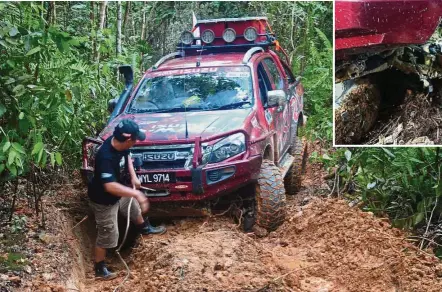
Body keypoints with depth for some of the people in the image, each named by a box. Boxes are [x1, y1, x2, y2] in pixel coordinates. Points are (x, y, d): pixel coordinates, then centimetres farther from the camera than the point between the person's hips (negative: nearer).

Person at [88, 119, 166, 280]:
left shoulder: (118, 142, -16)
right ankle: (99, 268, 26)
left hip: (117, 193, 9)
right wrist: (136, 193, -45)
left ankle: (145, 227, 62)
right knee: (107, 235, 6)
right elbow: (110, 186, -51)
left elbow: (127, 155, 8)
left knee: (134, 206, 32)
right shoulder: (105, 157, -42)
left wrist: (133, 176, -1)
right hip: (103, 200, -9)